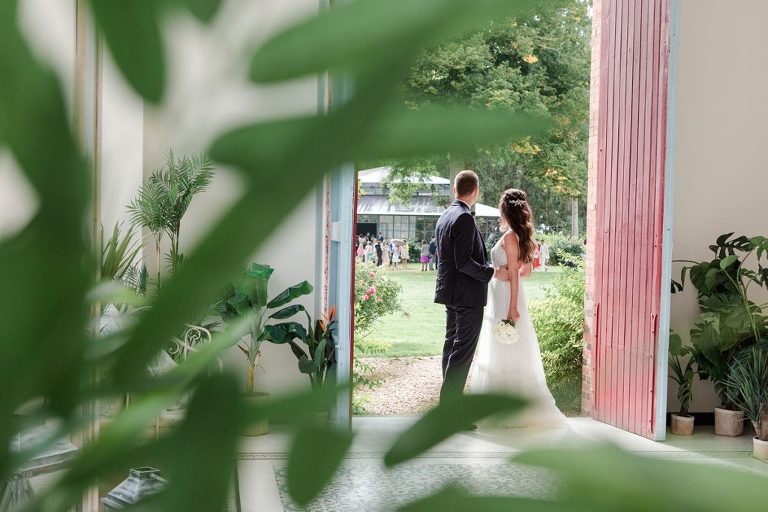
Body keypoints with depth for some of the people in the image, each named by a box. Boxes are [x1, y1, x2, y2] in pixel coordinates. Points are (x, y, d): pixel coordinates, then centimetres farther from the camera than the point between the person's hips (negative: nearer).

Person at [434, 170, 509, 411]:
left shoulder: (445, 216, 12)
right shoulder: (464, 218, -17)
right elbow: (464, 262, -22)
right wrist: (492, 272, -14)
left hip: (450, 292, 10)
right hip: (468, 294, -10)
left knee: (452, 346, 15)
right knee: (463, 351, -6)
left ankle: (449, 402, 23)